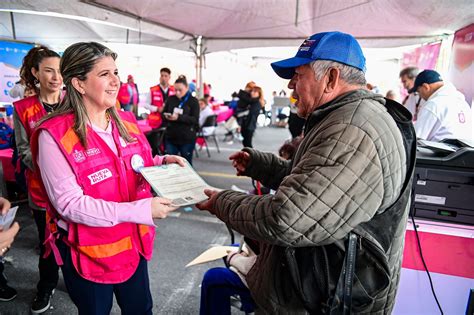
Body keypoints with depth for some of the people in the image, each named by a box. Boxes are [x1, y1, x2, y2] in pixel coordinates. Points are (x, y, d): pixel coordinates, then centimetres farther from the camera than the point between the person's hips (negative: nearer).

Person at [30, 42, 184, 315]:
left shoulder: (126, 121, 2)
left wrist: (162, 163, -9)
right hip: (87, 253, -5)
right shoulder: (54, 135, -19)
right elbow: (69, 203, -23)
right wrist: (140, 210, -31)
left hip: (134, 242, 6)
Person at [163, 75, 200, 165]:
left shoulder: (193, 101, -3)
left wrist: (179, 117, -25)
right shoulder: (170, 99, 7)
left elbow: (195, 120, -13)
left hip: (187, 138, -3)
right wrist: (166, 117, -13)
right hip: (170, 137, 3)